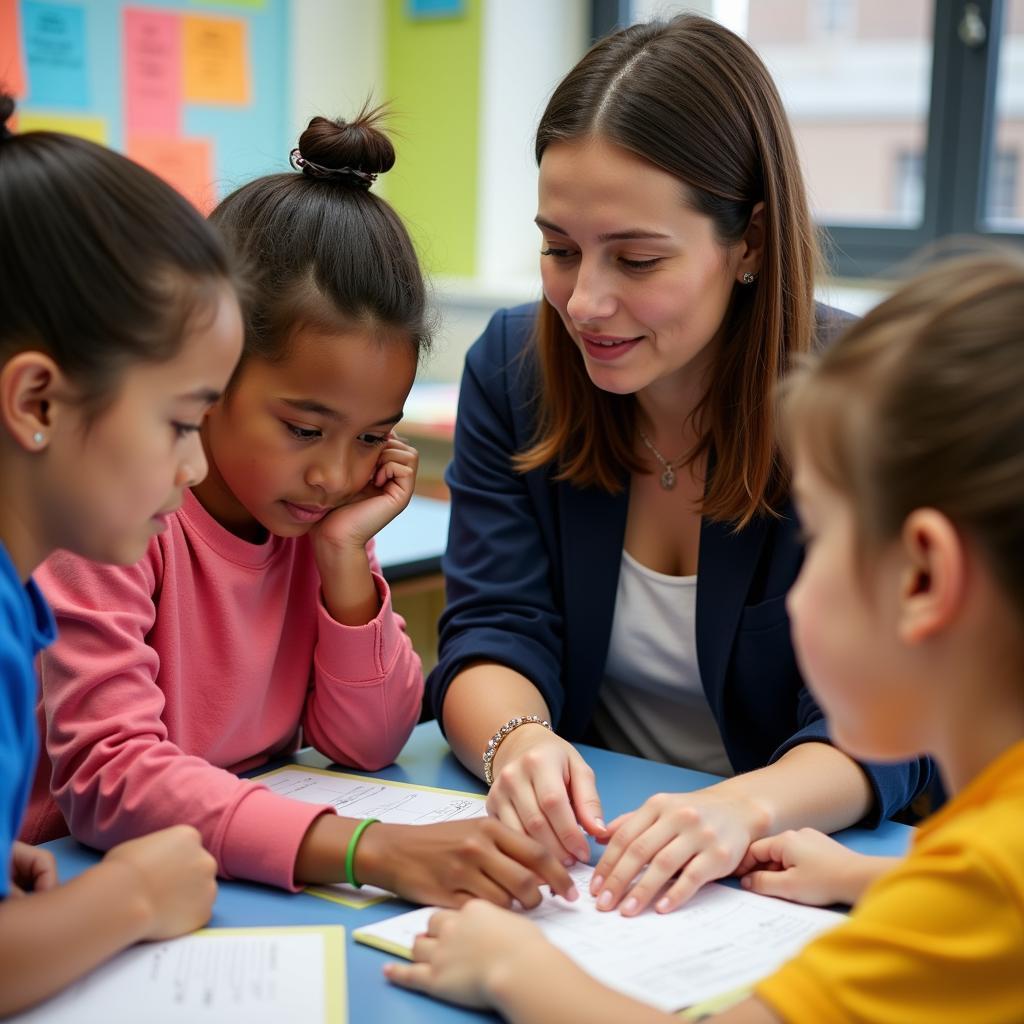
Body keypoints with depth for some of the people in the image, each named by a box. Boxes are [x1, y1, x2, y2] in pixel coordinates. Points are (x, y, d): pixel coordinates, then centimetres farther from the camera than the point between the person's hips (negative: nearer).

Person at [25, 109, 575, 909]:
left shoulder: (323, 509, 0)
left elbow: (367, 743, 3)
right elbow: (108, 776, -27)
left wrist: (345, 557, -11)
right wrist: (366, 848, -38)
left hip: (258, 887, 5)